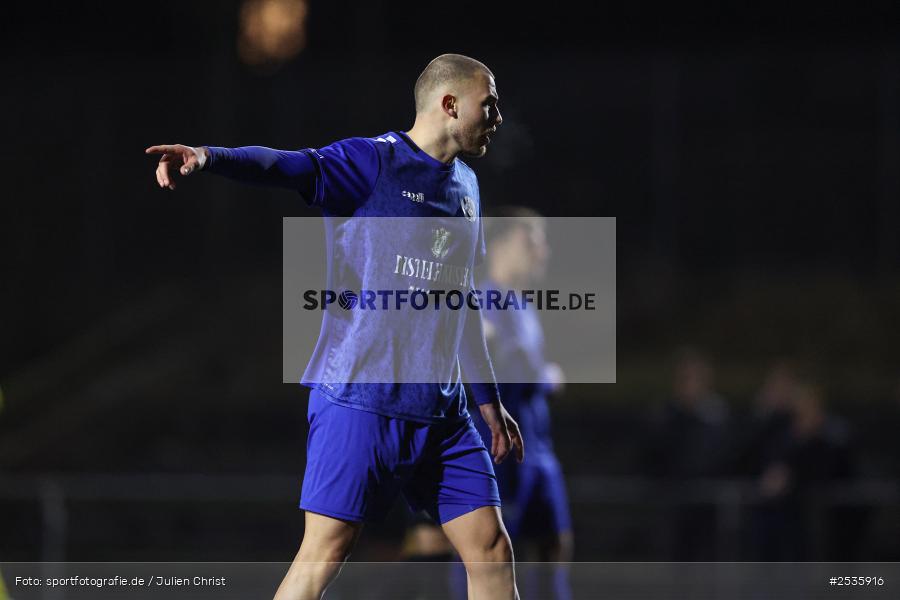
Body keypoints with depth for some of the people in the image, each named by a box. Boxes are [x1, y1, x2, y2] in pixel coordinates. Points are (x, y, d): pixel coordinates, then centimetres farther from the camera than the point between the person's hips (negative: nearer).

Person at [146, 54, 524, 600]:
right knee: (323, 556, -9)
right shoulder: (372, 161, -7)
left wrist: (490, 402, 29)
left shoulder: (465, 186, 17)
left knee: (491, 547, 5)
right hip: (360, 403, -7)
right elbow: (288, 166, -25)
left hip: (441, 411, 7)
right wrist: (206, 157, -45)